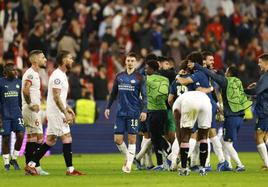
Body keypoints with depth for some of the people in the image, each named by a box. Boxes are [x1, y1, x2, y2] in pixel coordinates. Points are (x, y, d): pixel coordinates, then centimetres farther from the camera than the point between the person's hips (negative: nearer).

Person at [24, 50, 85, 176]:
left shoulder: (62, 75, 16)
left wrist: (68, 109, 19)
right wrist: (65, 113, -22)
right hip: (56, 113, -10)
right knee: (67, 138, -8)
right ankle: (70, 169, -5)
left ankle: (31, 165, 12)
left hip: (55, 113, 10)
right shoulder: (57, 76, -16)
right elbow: (56, 97, -22)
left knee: (50, 141, 11)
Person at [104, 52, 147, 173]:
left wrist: (144, 111, -14)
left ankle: (129, 164, 2)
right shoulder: (119, 76, 10)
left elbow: (144, 96, -4)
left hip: (133, 113, -4)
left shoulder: (139, 78, 0)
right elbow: (113, 93, 18)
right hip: (120, 112, 4)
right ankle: (128, 157, 21)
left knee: (132, 139, -3)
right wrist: (108, 107, 13)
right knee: (117, 139, -1)